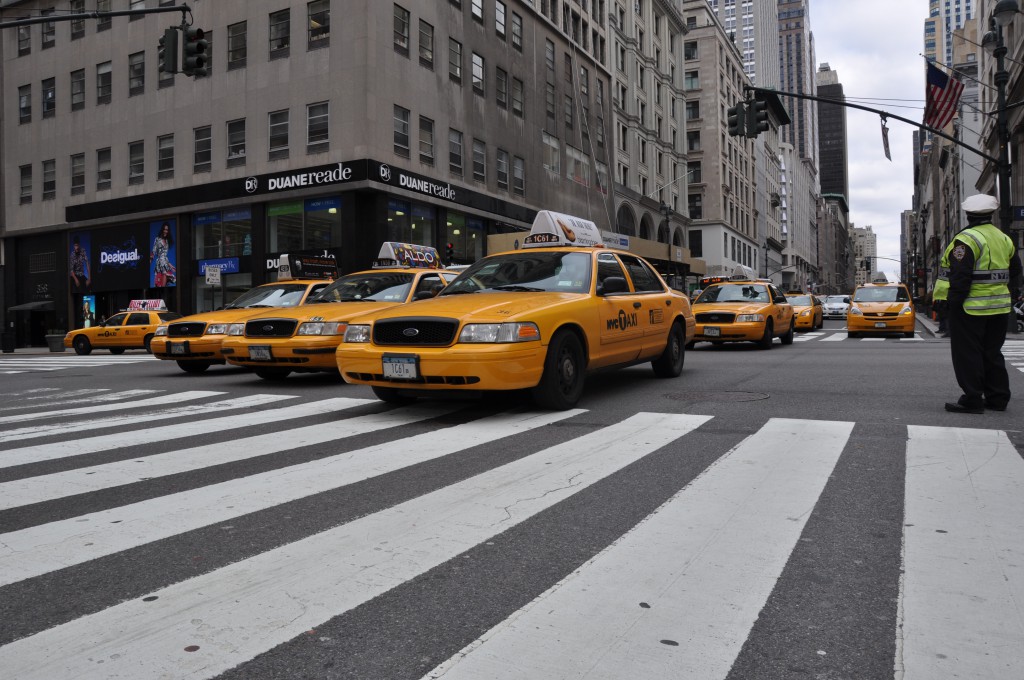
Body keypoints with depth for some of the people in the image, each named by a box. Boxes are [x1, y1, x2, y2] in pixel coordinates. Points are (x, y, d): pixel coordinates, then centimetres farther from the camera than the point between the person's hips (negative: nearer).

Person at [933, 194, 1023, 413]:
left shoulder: (966, 239, -14)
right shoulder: (1005, 239, 12)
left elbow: (960, 276, -20)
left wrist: (952, 304, -16)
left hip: (970, 307, -8)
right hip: (999, 307, 8)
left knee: (967, 354, -2)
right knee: (992, 353, 15)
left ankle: (972, 400, 0)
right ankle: (998, 398, 20)